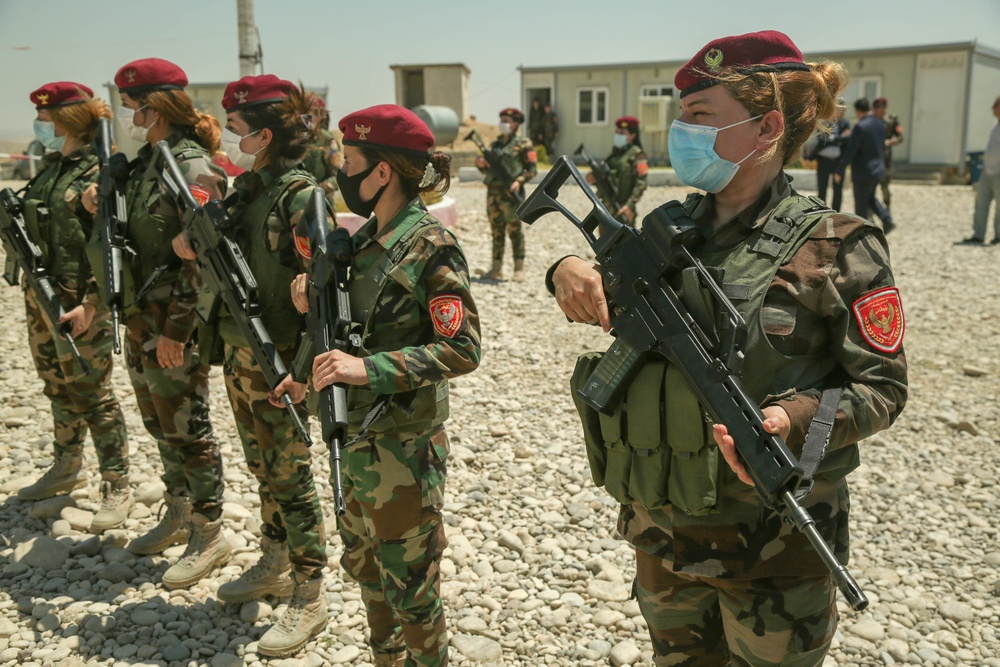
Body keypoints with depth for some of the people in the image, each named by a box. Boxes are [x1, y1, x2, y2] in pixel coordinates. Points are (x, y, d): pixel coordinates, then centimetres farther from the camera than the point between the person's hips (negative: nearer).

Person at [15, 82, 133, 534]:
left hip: (79, 302, -8)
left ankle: (117, 488, 6)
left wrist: (89, 303, -23)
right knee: (58, 388, 18)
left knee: (92, 394, -4)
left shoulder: (101, 172, -13)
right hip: (40, 296, 8)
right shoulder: (50, 168, 13)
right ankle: (66, 469, 34)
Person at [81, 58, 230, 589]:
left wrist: (176, 329, -22)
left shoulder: (193, 168, -17)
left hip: (175, 324, -9)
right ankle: (178, 514, 35)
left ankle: (209, 535, 16)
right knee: (158, 421, 18)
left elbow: (200, 257, -22)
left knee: (185, 427, 1)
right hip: (139, 316, 9)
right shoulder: (145, 160, 11)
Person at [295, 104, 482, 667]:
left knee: (409, 584, 7)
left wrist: (369, 368, -28)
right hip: (358, 437, 9)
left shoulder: (431, 247, -18)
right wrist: (316, 304, 2)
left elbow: (463, 350, -23)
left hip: (404, 445, -8)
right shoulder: (367, 239, 7)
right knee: (365, 566, 23)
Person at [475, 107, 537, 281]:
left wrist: (519, 181, -19)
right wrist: (481, 164, 1)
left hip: (510, 194, -6)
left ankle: (519, 269, -1)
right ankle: (497, 269, 13)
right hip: (493, 193, 6)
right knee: (496, 231, 8)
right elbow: (489, 169, 22)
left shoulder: (523, 144, 0)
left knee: (514, 230, -5)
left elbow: (532, 168, -5)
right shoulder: (495, 144, 17)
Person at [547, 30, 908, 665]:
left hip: (772, 545, -5)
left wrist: (794, 419, -29)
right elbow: (611, 298, 13)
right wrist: (571, 269, -10)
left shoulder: (836, 248, -14)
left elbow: (883, 385, -10)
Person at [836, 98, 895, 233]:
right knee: (870, 198, 24)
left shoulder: (860, 127, -20)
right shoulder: (881, 125, 5)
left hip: (863, 172, -8)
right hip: (878, 170, 8)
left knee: (860, 204, 4)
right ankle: (887, 220, 10)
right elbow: (882, 147, 13)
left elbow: (850, 151, -20)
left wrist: (839, 171, -14)